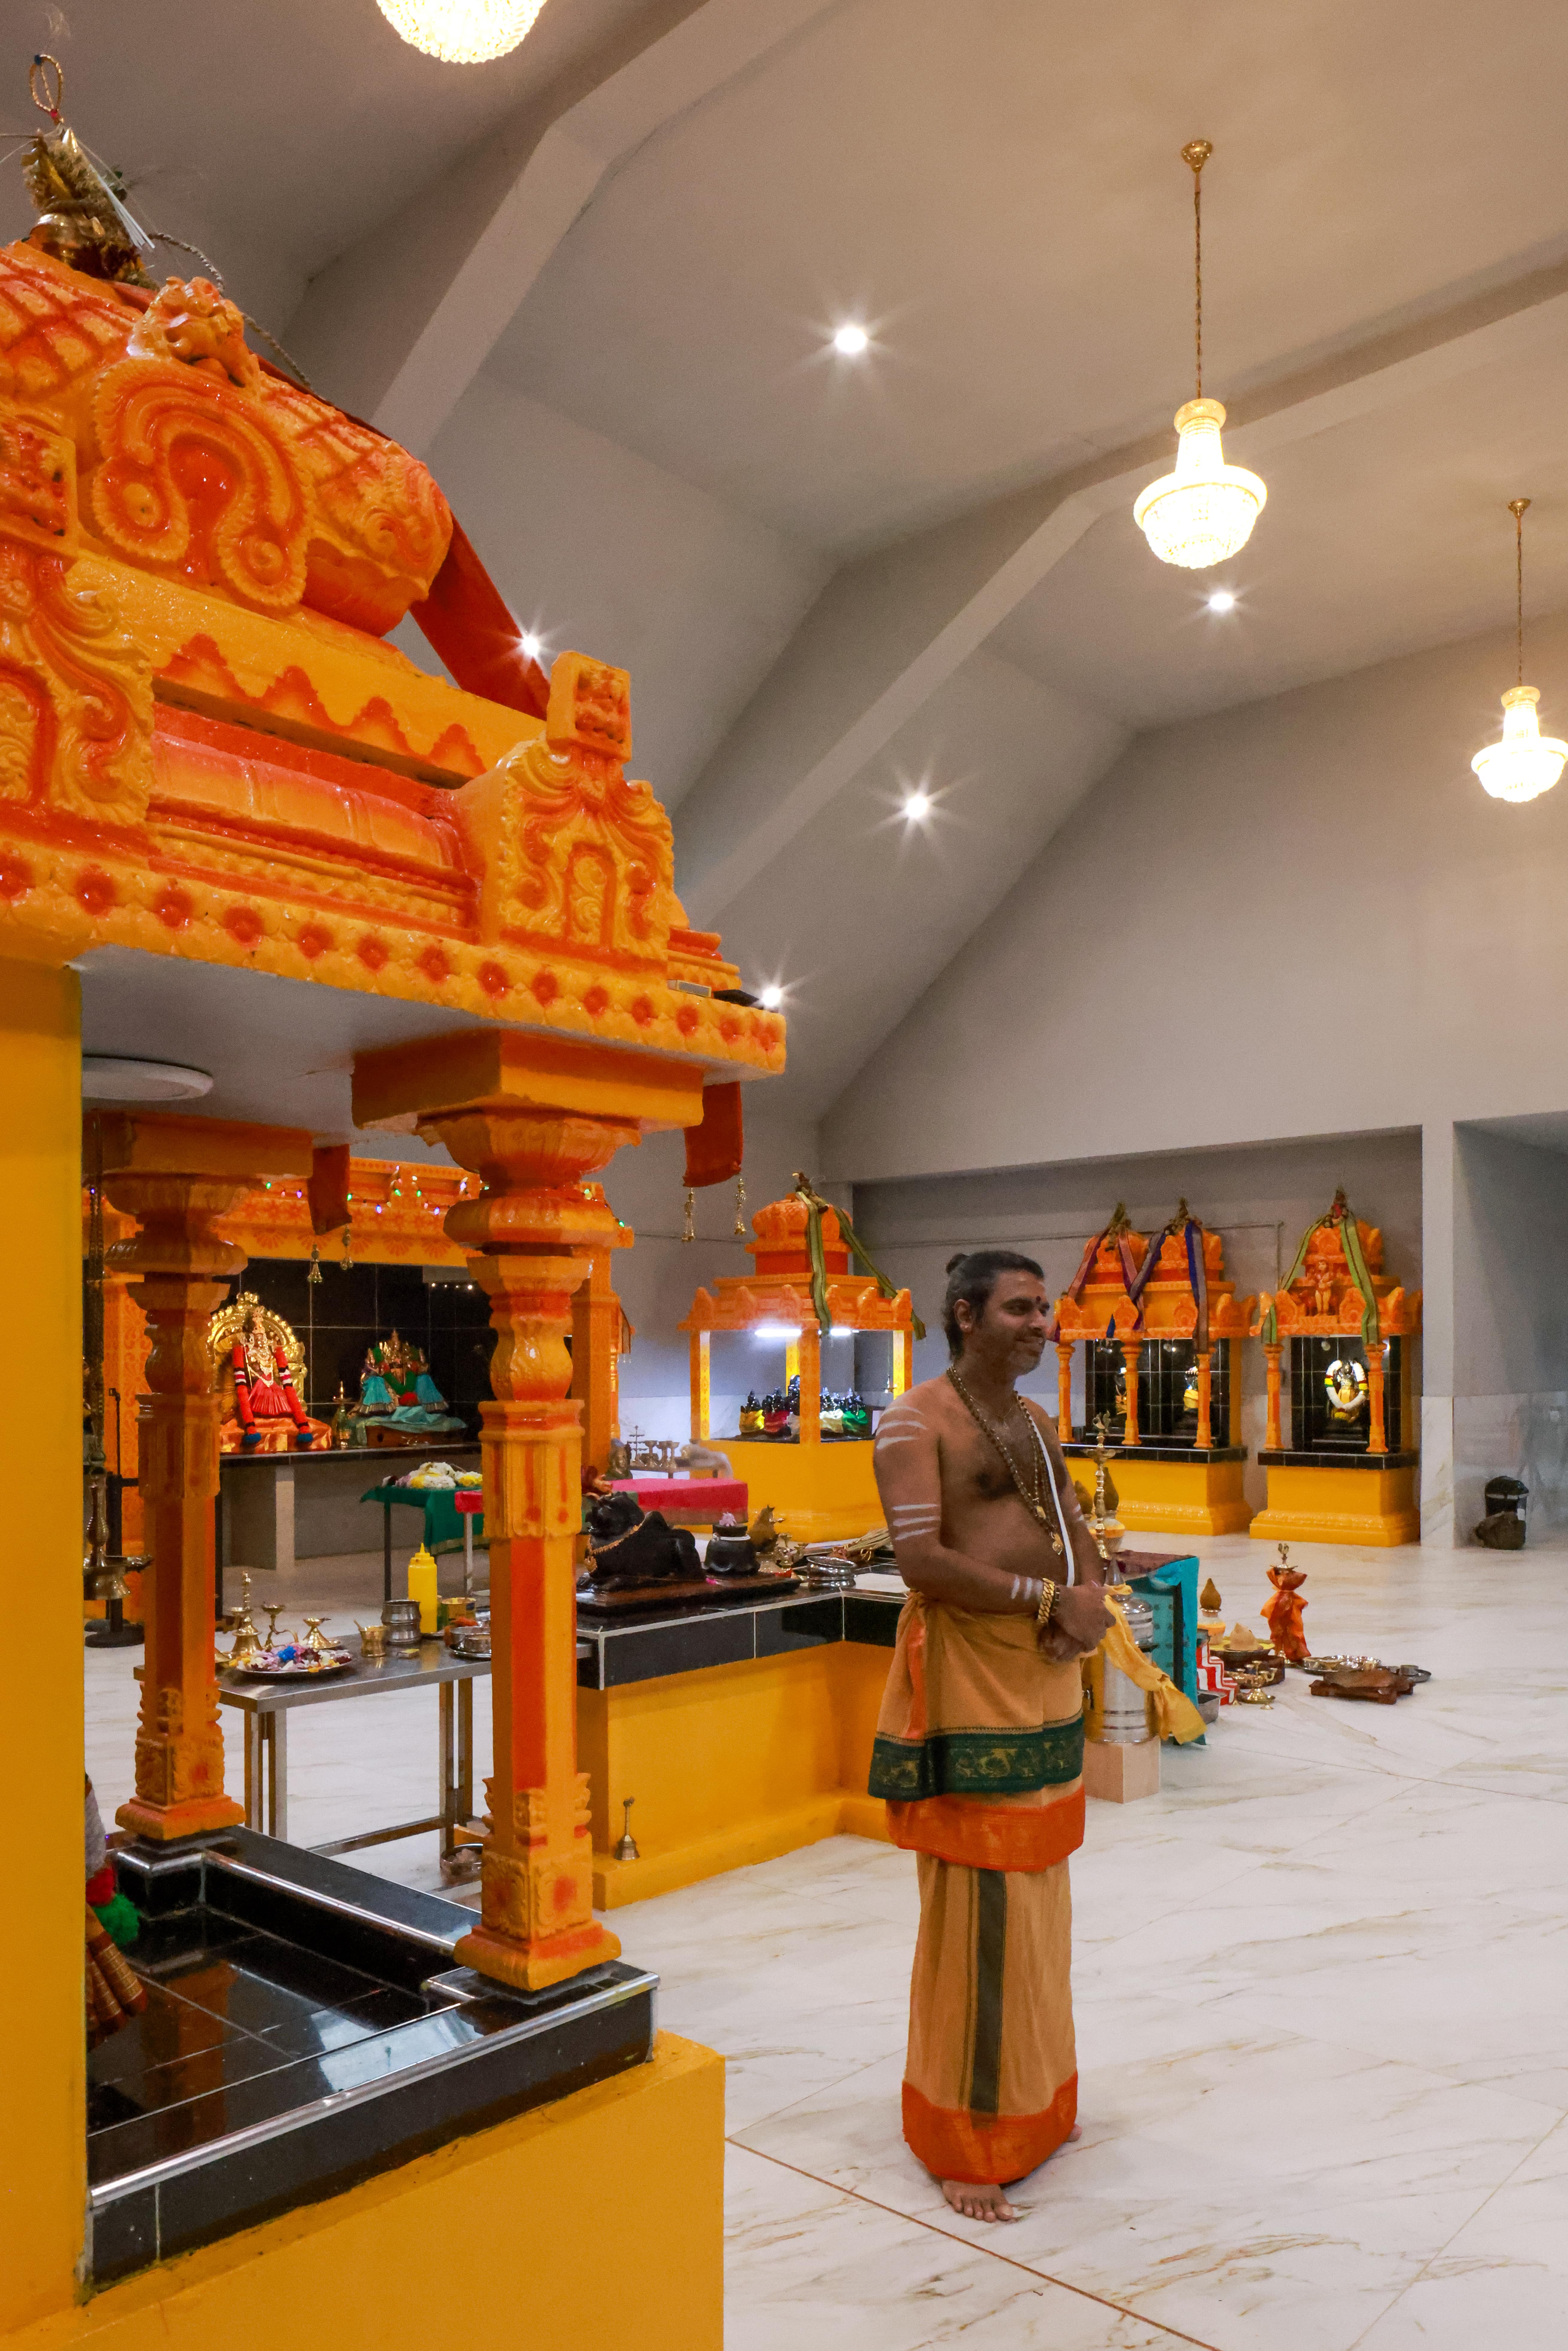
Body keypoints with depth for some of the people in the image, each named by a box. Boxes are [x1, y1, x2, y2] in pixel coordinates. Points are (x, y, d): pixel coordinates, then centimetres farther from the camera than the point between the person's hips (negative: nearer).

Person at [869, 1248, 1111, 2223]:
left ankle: (1034, 2101, 33)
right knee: (978, 1910, -3)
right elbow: (922, 1560, -20)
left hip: (1050, 1674, 8)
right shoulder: (917, 1421, -11)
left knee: (1040, 1897, 17)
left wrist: (1090, 1601, -5)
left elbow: (1078, 1532, 17)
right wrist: (1050, 1598, -18)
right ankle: (965, 2142, 12)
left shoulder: (1038, 1421, 15)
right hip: (966, 1677, -8)